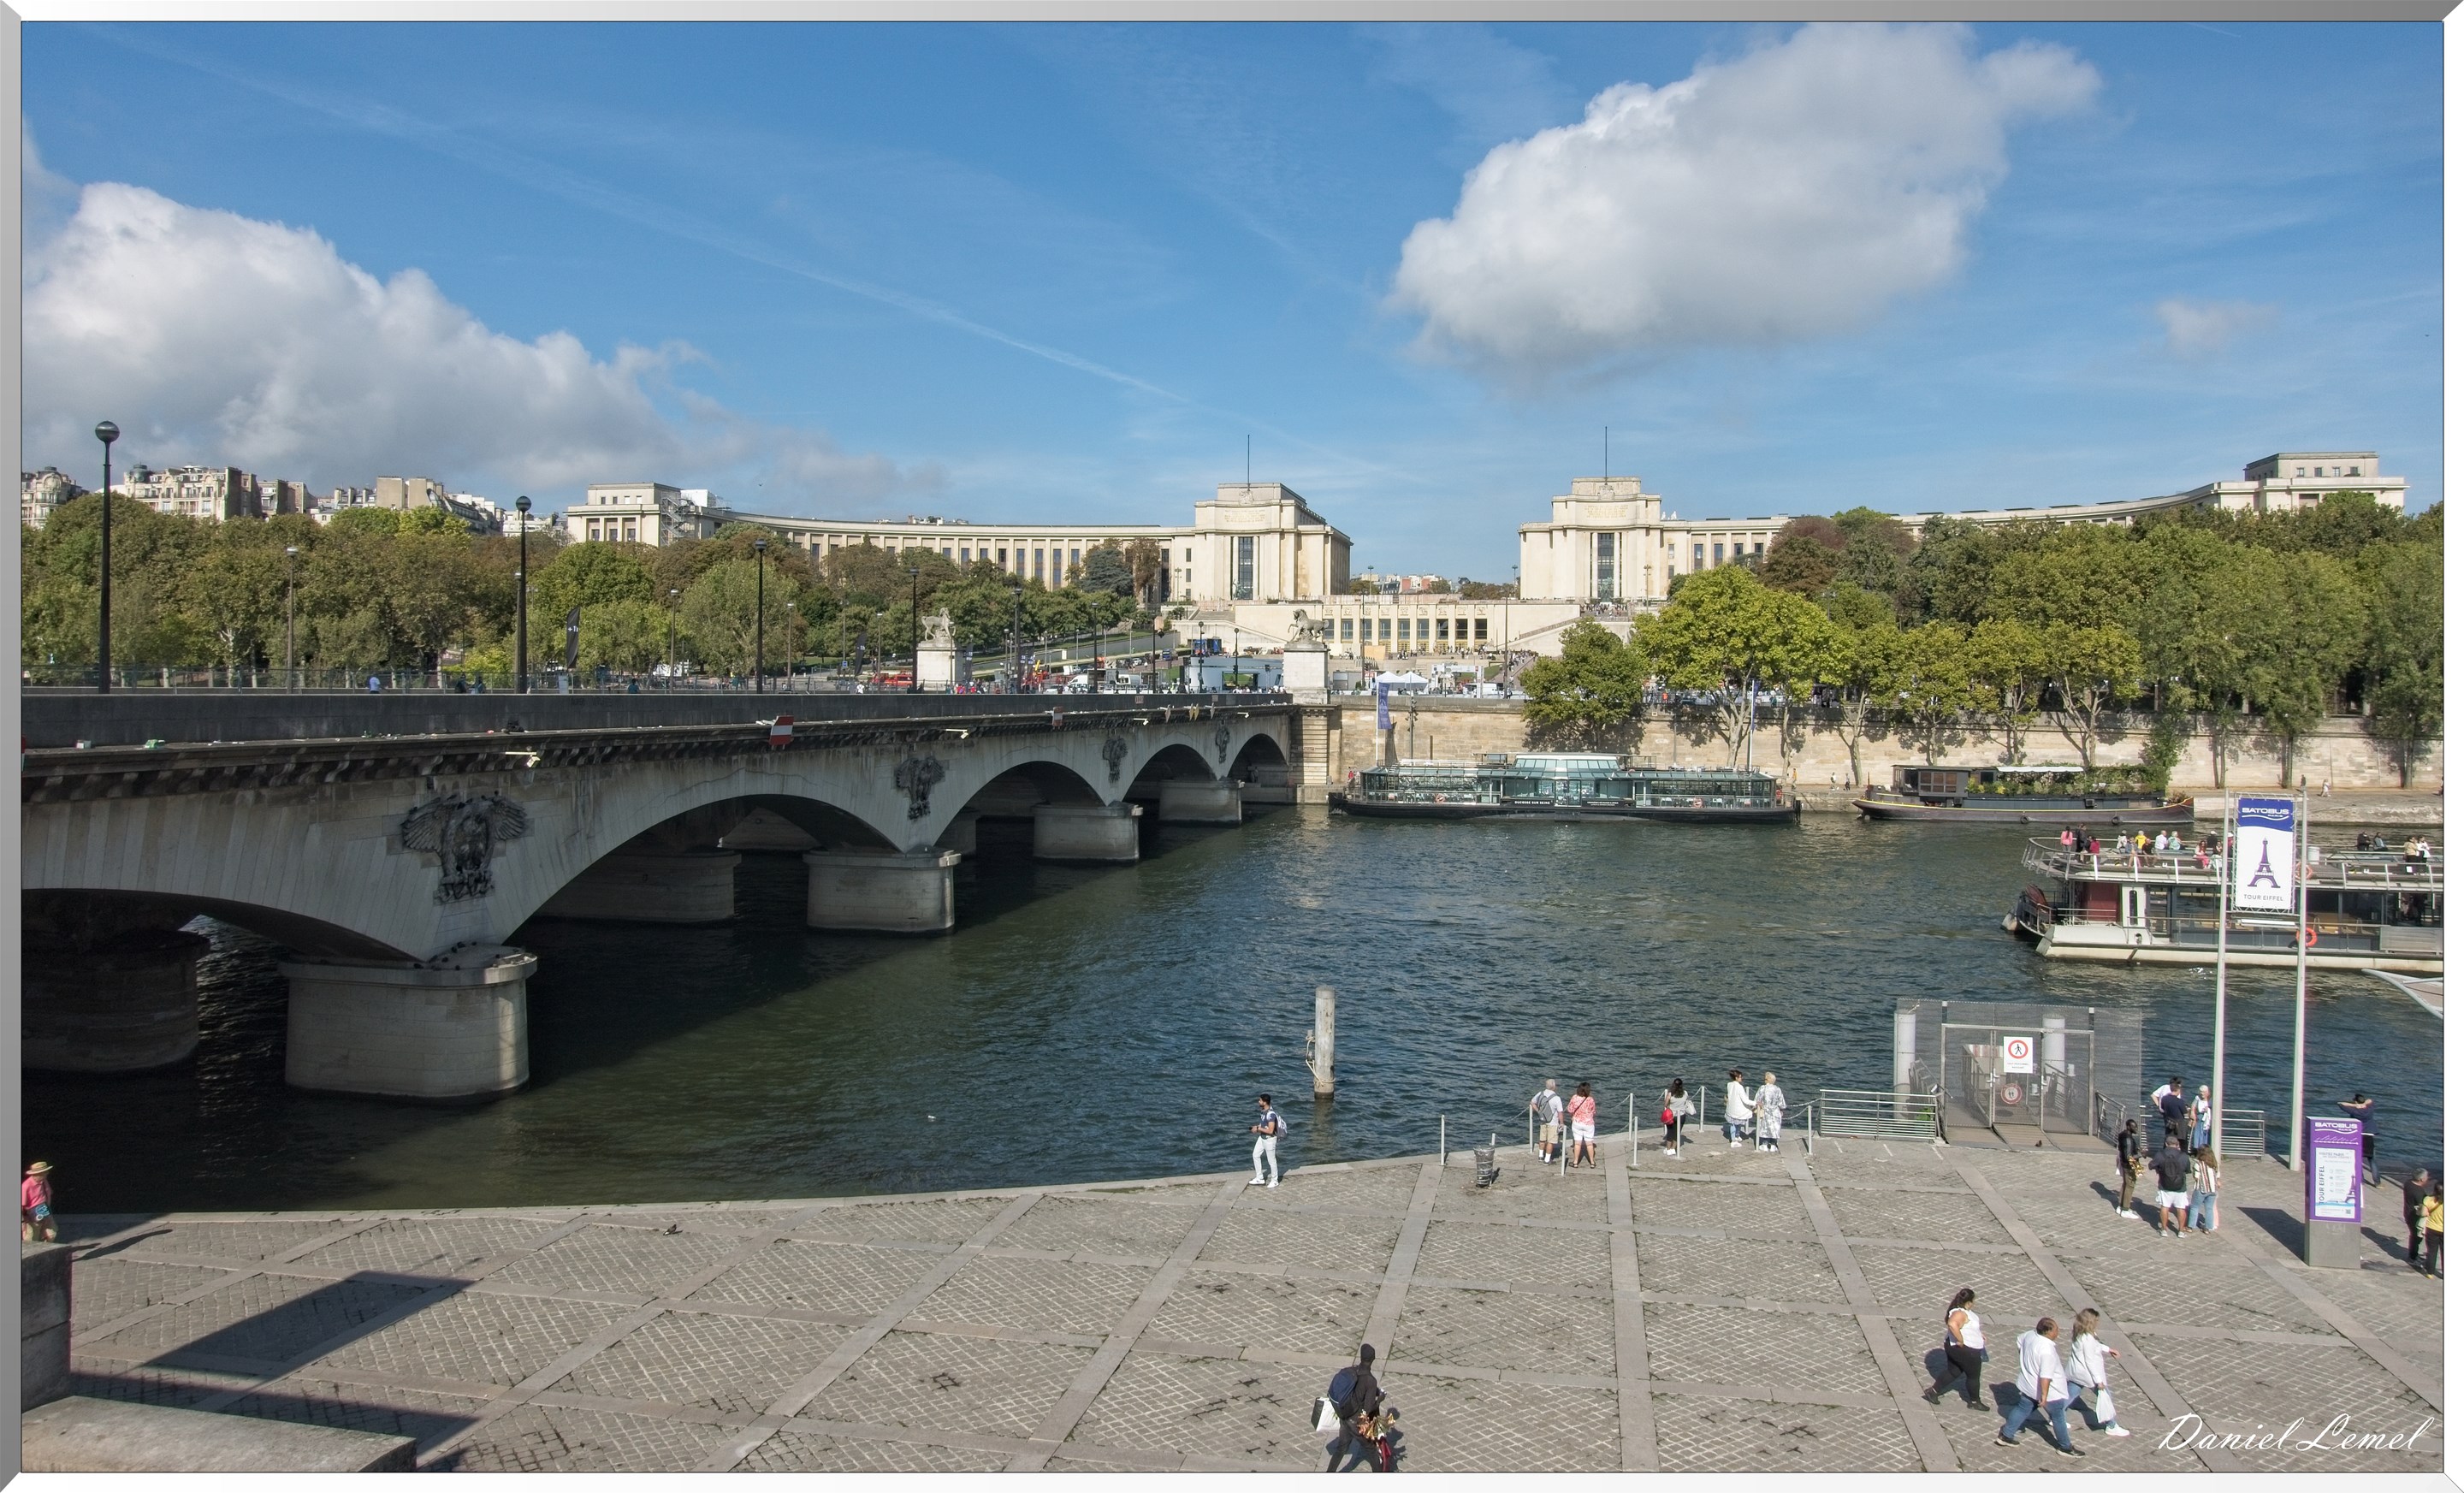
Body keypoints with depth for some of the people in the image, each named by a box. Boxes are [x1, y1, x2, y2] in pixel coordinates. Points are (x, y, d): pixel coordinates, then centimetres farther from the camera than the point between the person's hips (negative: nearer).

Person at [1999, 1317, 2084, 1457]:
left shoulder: (2029, 1336, -8)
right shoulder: (2047, 1350, -33)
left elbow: (2020, 1340, 15)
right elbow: (2045, 1376, -33)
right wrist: (2044, 1395, -28)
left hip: (2028, 1387, 8)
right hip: (2047, 1391, -8)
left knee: (2022, 1409, 21)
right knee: (2058, 1418, 13)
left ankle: (2006, 1436, 27)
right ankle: (2065, 1447, 29)